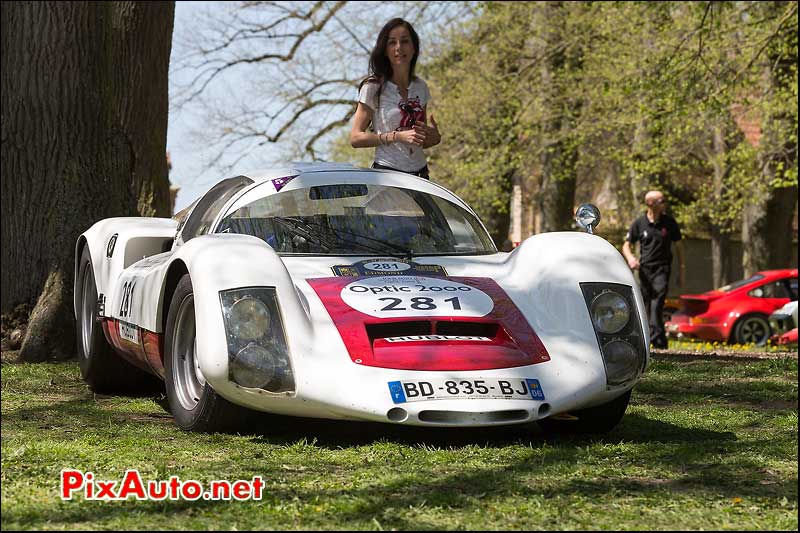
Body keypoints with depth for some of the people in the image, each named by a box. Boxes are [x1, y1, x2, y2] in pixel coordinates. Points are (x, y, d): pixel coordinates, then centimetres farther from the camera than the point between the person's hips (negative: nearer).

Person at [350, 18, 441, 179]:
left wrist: (434, 137, -2)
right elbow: (355, 138, -9)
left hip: (420, 173, 4)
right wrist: (397, 136, -16)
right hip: (386, 172, -4)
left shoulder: (420, 86, 11)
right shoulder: (374, 87, -4)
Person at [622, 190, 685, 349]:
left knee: (657, 302, -19)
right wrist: (630, 258, -13)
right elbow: (626, 245, 9)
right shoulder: (639, 223, 2)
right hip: (644, 268, 2)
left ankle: (657, 337, -26)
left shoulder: (669, 222, 3)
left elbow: (678, 245, 12)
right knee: (644, 305, 5)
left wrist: (682, 269, 10)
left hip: (662, 268, -2)